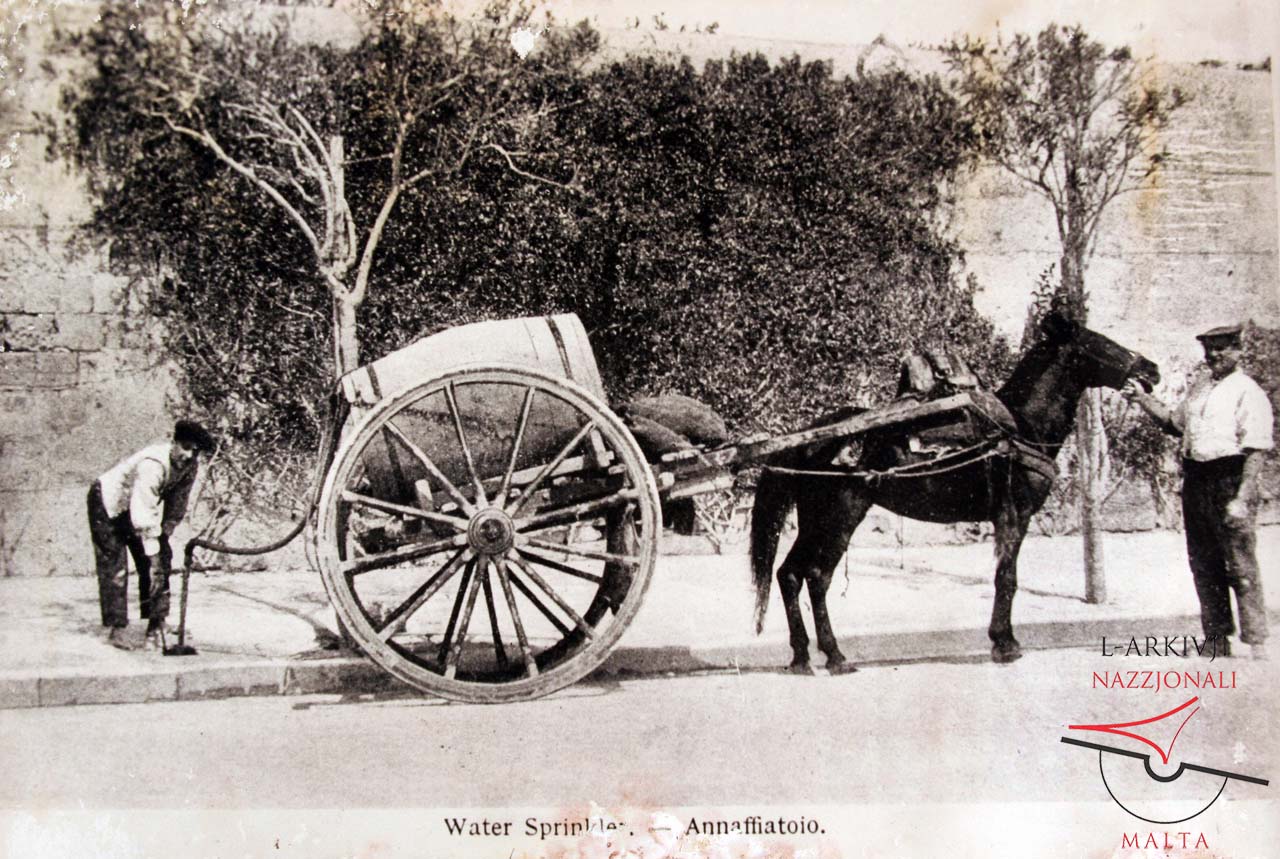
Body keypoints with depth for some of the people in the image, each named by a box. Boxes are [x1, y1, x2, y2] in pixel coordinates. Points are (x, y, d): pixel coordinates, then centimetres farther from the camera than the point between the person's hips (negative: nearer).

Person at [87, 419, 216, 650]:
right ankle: (116, 629, -7)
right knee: (114, 566, -12)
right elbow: (143, 515, -43)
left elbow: (177, 504, -1)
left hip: (136, 504, 8)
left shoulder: (190, 465, -15)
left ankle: (157, 623, 8)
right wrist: (153, 553, -44)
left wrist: (164, 535, 0)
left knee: (162, 558, 2)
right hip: (108, 503, -8)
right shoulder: (153, 465, -39)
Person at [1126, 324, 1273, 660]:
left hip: (1230, 478, -7)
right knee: (1203, 565, 11)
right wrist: (1142, 398, 14)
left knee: (1241, 565, -5)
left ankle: (1257, 643, 3)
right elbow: (1174, 423, 26)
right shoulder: (1199, 387, 16)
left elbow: (1255, 451, -13)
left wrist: (1242, 498, -19)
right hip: (1195, 479, 8)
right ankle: (1217, 639, 21)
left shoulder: (1248, 393, -7)